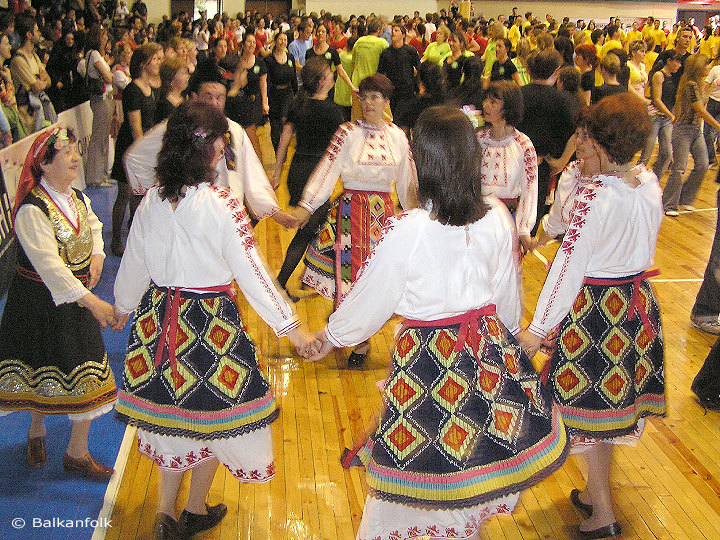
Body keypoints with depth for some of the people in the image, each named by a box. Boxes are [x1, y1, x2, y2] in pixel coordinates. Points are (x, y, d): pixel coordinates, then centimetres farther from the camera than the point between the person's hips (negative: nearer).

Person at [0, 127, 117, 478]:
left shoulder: (77, 197, 1)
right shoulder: (31, 210, -23)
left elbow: (93, 226, 23)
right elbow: (50, 266, -30)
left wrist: (97, 256, 2)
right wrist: (93, 303, -35)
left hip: (77, 297, 6)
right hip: (40, 301, -6)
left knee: (85, 376, 6)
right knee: (40, 368, 13)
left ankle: (78, 452, 20)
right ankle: (36, 432, 43)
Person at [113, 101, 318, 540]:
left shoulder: (152, 201, -3)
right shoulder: (222, 205, -19)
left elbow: (134, 263, 9)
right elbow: (252, 274, -17)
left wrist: (124, 306, 28)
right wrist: (291, 327, -10)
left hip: (160, 316, 5)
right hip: (210, 321, -5)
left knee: (172, 410, 19)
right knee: (211, 411, 15)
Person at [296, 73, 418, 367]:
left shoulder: (397, 136, 6)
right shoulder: (348, 132, -4)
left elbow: (406, 180, 15)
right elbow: (327, 169, -11)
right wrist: (306, 206, -19)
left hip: (383, 211, 2)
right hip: (351, 208, -2)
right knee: (349, 267, -1)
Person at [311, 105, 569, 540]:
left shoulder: (407, 231, -22)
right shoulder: (497, 217, -8)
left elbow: (371, 298, -9)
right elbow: (509, 295, 5)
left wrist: (333, 333, 10)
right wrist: (504, 336, 24)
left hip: (426, 354, -4)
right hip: (488, 349, 5)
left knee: (413, 464, 14)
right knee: (471, 459, 22)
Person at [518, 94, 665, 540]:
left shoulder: (594, 196, -24)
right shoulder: (651, 185, -3)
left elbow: (569, 267, -22)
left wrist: (538, 329, -15)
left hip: (596, 307, -7)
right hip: (639, 301, 7)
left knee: (588, 402, 7)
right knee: (616, 397, 20)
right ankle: (596, 492, 38)